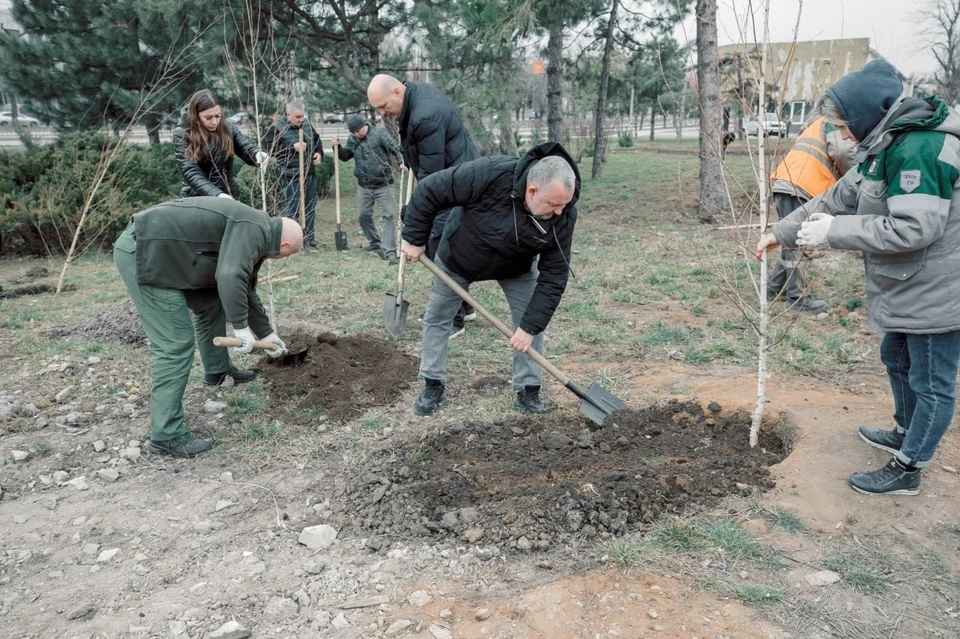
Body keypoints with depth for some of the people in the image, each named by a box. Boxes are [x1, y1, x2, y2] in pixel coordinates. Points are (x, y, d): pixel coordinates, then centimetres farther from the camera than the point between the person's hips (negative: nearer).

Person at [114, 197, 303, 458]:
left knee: (211, 302, 25)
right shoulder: (254, 229, -12)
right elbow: (230, 277, -30)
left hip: (158, 249, 11)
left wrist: (267, 333, 36)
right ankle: (166, 436, -4)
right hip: (143, 253, -11)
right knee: (175, 344, -10)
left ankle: (217, 369, 44)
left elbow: (246, 290, 31)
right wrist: (241, 327, -21)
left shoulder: (254, 233, 19)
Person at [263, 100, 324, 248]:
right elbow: (270, 147, -19)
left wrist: (319, 153, 2)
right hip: (291, 176, -7)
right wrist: (293, 148, -24)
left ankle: (309, 236, 23)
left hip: (310, 173, 7)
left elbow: (317, 140, 21)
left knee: (310, 205, 12)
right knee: (292, 207, -5)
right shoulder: (277, 129, -12)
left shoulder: (307, 125, 8)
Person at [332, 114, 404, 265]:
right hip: (363, 186, 6)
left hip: (383, 185, -5)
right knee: (364, 215, 13)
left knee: (388, 216, -10)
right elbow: (345, 156, 14)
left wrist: (401, 162, -32)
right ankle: (375, 242, 32)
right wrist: (338, 147, -4)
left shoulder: (379, 134, -10)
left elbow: (395, 148, -15)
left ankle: (389, 252, -12)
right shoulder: (353, 139, 6)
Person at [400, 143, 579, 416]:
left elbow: (553, 277, -25)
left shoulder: (563, 216, -32)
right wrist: (414, 239, -22)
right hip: (458, 257, -1)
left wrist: (530, 326, -27)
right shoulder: (490, 174, -43)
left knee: (532, 320, -6)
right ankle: (433, 386, 26)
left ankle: (528, 392, 10)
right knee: (436, 319, 8)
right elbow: (429, 191, -30)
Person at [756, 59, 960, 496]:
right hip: (908, 288, 11)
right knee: (897, 360, 26)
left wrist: (834, 231, -25)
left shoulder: (918, 148, -26)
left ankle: (907, 469, 17)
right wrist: (782, 232, 12)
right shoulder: (887, 144, 8)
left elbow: (912, 228, -32)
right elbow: (840, 197, 13)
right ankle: (906, 435, 46)